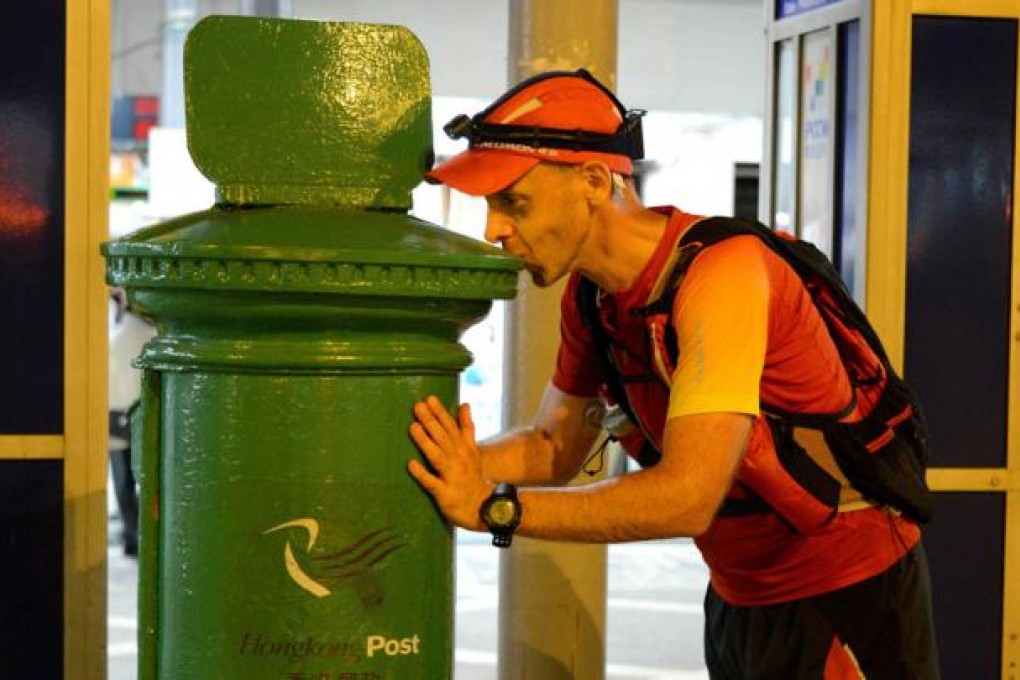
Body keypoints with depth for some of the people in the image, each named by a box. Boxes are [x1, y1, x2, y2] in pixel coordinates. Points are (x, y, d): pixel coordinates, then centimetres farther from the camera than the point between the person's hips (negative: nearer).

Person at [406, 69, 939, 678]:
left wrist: (494, 507, -33)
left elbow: (687, 496, -33)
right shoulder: (591, 295, -2)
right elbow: (555, 446, 6)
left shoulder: (722, 272, -27)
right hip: (742, 599, 7)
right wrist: (444, 461, -12)